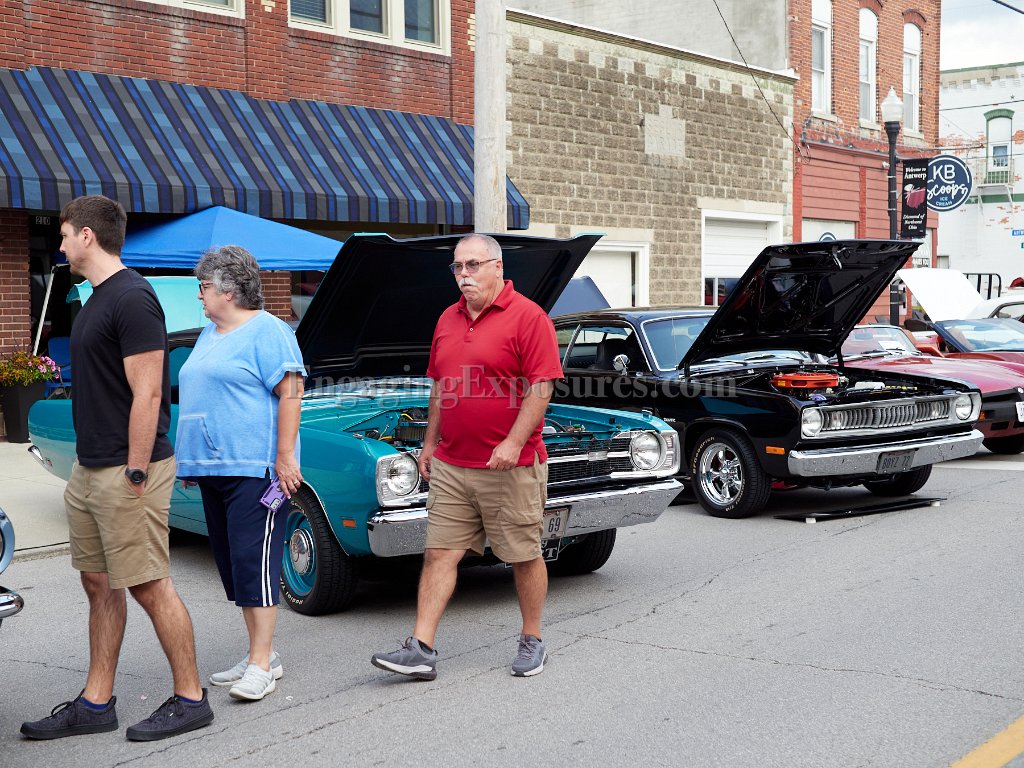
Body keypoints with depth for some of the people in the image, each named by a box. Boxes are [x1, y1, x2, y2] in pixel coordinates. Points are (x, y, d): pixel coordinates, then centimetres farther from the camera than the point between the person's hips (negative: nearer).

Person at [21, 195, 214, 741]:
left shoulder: (131, 298, -16)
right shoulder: (98, 299, 15)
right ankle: (95, 704, 21)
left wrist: (135, 476, -21)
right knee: (99, 584, 13)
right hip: (89, 471, 10)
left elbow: (146, 394, -20)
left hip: (126, 471, -10)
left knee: (149, 587, -4)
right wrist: (86, 470, 16)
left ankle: (190, 700, 7)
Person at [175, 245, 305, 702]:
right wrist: (190, 460, 20)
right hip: (212, 467, 9)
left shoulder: (267, 331, -9)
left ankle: (261, 665, -6)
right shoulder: (209, 335, 18)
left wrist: (285, 457, -20)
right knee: (232, 563, 10)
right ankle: (260, 655, 18)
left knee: (253, 561, -9)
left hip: (253, 467, -9)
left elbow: (290, 393, -15)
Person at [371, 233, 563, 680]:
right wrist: (430, 442, 19)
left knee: (524, 556, 6)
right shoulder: (448, 320, 13)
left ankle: (532, 642, 21)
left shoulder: (527, 317, -9)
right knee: (439, 554, 2)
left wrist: (514, 443, -21)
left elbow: (542, 387, -14)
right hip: (451, 466, 6)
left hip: (511, 465, -6)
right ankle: (421, 650, 3)